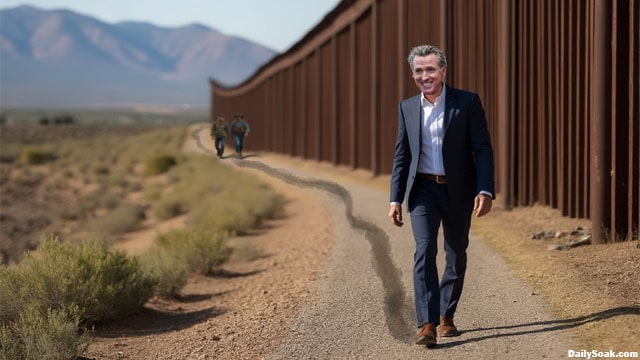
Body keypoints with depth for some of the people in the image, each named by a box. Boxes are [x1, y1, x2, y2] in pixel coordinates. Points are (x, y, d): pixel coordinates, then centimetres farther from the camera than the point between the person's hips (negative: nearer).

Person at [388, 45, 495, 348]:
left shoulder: (467, 102, -4)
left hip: (458, 190, -1)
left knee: (457, 257, 10)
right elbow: (401, 156, 9)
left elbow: (482, 149, -6)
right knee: (425, 252, -14)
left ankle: (446, 316, 27)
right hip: (423, 190, 1)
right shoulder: (407, 108, 6)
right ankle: (427, 324, -18)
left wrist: (485, 190, -16)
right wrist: (395, 199, 3)